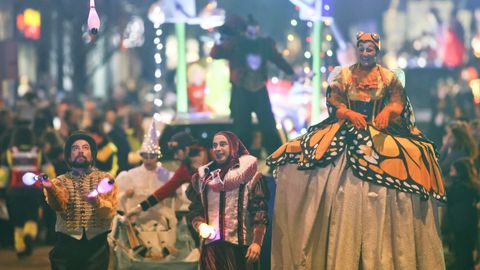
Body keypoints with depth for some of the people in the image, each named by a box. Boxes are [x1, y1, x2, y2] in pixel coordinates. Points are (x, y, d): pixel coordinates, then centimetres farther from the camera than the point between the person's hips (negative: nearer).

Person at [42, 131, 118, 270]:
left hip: (96, 245, 0)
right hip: (67, 246, 0)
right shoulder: (60, 181, 7)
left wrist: (96, 202, -31)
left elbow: (111, 211, -10)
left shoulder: (105, 179, 6)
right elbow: (59, 205, -14)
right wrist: (51, 190, -36)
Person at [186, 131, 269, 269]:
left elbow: (260, 213, -6)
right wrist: (200, 226, -7)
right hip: (212, 245, 3)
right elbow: (195, 210, 14)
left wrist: (257, 242, -16)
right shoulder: (203, 177, 13)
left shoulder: (250, 175, 0)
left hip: (242, 245, -3)